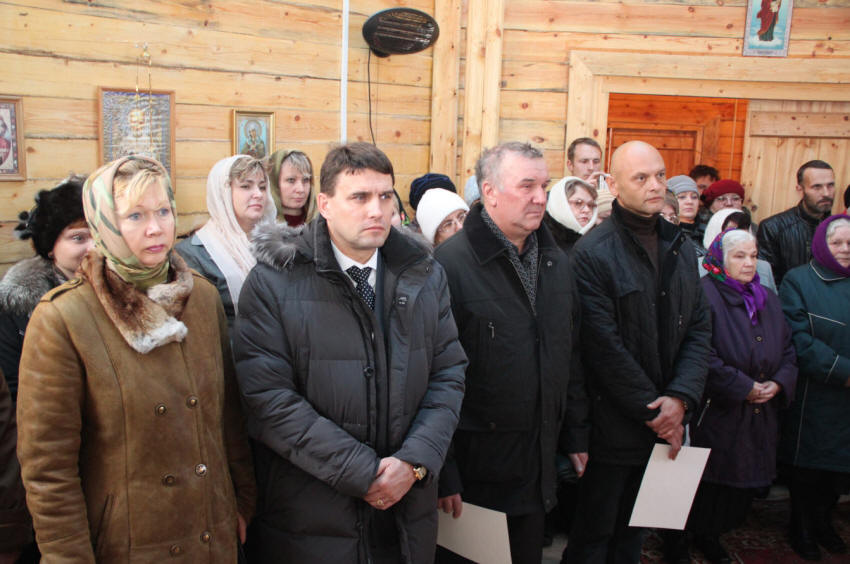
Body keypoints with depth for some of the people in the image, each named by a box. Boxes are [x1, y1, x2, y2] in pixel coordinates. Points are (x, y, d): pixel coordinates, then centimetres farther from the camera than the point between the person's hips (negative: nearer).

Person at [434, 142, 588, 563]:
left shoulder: (557, 263, 8)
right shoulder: (450, 263, -17)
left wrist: (576, 434, 15)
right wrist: (443, 472, -17)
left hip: (539, 467, 7)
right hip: (474, 471, -6)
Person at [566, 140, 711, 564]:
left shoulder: (681, 248, 8)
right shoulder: (593, 253, -14)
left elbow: (699, 328, 5)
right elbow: (604, 347, -17)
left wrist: (681, 398, -9)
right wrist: (653, 410, -13)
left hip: (665, 422, 6)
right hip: (612, 426, -6)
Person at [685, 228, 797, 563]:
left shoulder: (768, 300, 14)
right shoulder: (703, 294, -12)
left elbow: (788, 351, 16)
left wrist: (778, 383, -3)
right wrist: (743, 388, -15)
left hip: (760, 417, 7)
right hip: (715, 413, -7)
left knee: (742, 484, 12)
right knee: (708, 483, 0)